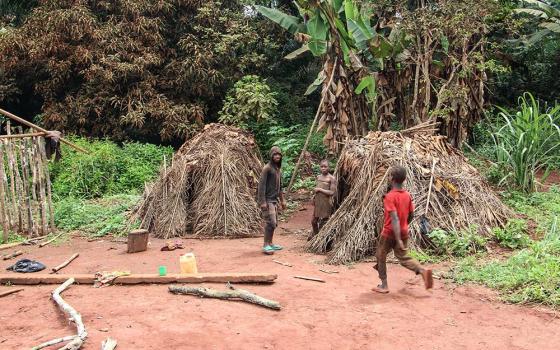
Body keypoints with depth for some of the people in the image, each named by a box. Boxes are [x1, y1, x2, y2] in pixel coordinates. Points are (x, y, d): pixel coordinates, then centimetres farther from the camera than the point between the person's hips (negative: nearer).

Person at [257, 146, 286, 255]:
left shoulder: (278, 169, 15)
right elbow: (262, 185, -16)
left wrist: (282, 200, 21)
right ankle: (266, 245, -5)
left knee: (274, 223, 11)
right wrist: (263, 202, -20)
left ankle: (270, 244, 20)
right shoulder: (267, 168, -12)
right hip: (267, 200, -9)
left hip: (275, 200, 9)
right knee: (270, 222, -12)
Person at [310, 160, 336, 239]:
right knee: (314, 221, 15)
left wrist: (320, 189, -16)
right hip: (318, 202, 6)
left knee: (323, 222, 0)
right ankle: (315, 235, 37)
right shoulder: (318, 177, 9)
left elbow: (332, 192, -17)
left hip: (326, 202, -6)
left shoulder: (331, 178, -12)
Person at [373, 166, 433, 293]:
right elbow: (411, 215, 9)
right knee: (403, 257, 14)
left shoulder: (389, 197, -19)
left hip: (389, 233, -6)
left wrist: (398, 239, -29)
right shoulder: (407, 195, 1)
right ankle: (423, 271, -10)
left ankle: (384, 285, 16)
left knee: (380, 256, 13)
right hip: (403, 232, 6)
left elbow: (394, 218, -26)